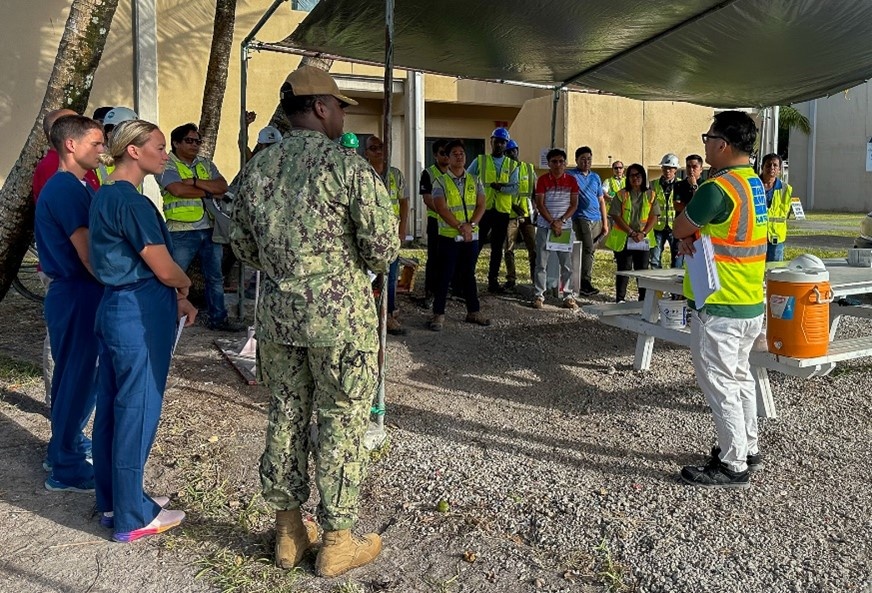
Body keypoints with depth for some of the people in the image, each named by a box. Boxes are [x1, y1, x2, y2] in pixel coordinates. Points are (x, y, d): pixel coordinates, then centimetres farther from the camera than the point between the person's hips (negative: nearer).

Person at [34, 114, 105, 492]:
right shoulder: (66, 189, -18)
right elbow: (88, 253, -22)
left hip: (77, 291, 10)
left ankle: (68, 444, 36)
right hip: (77, 294, -10)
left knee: (76, 374, 20)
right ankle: (65, 468, 11)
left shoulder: (74, 186, 13)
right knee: (78, 376, -1)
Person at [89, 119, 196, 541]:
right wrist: (185, 287, 4)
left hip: (115, 307, 10)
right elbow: (165, 270, -18)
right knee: (137, 411, 0)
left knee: (111, 407, 16)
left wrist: (175, 299, 11)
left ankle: (112, 502, 31)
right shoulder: (132, 203, -18)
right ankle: (132, 518, 13)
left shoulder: (105, 196, 12)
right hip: (139, 315, -10)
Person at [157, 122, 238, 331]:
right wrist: (209, 192, -10)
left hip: (209, 229, 6)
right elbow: (178, 190, -20)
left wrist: (195, 182, -13)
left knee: (215, 277, 13)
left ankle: (217, 318, 25)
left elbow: (223, 186, -1)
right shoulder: (167, 165, -2)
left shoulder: (206, 164, 14)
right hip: (182, 231, -6)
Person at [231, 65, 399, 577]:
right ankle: (338, 542, 20)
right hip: (340, 313, -6)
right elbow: (383, 247, -14)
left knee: (286, 416, 16)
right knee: (341, 423, 6)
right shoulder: (347, 164, -12)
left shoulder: (257, 168, 7)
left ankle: (289, 532, 30)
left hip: (277, 311, 6)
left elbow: (242, 244, 12)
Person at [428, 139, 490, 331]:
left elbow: (481, 205, 2)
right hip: (449, 236, -4)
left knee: (469, 274, 14)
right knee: (445, 276, 0)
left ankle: (473, 312, 23)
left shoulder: (474, 181, 9)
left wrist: (470, 225, -14)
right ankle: (438, 314, 7)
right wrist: (460, 227, -19)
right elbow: (441, 209, -13)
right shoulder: (440, 182, -3)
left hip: (472, 236, 4)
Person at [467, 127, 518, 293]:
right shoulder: (479, 161, 3)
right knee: (476, 245, -3)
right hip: (482, 209, -3)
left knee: (497, 248, 10)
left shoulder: (512, 165, 8)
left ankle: (493, 281, 20)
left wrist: (499, 186, -20)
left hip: (502, 211, 3)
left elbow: (514, 188, -4)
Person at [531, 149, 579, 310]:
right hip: (545, 226, -1)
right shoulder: (543, 180, 0)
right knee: (541, 263, 1)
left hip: (565, 226, 1)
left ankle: (568, 296, 9)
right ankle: (538, 295, 7)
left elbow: (574, 204, 3)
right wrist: (553, 222, -12)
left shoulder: (571, 180, 5)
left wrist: (561, 221, -10)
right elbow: (540, 204, -4)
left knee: (567, 263, 3)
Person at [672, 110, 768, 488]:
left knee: (719, 383, 1)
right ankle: (748, 449, 32)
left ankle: (733, 466, 10)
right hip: (750, 303, 10)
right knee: (740, 376, 20)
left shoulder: (719, 188, -21)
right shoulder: (755, 183, 10)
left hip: (719, 307, -10)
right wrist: (693, 235, -6)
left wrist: (686, 232, 7)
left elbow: (679, 227, -11)